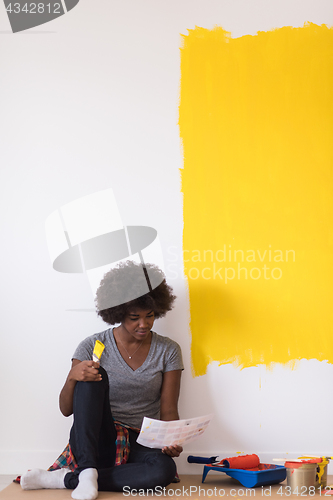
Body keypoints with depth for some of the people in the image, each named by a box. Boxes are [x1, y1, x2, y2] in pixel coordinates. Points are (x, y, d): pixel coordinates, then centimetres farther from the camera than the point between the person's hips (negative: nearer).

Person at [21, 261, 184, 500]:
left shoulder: (168, 351, 2)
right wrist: (73, 377, -23)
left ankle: (65, 479, -24)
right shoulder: (93, 346, -2)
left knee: (165, 469, -35)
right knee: (95, 374, -26)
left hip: (139, 446, 1)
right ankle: (88, 470, -34)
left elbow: (168, 411, 2)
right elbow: (66, 409, -2)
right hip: (95, 441, -1)